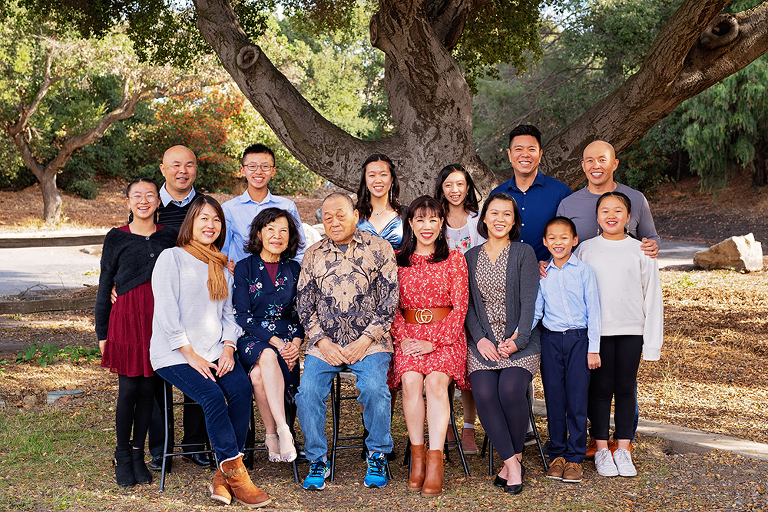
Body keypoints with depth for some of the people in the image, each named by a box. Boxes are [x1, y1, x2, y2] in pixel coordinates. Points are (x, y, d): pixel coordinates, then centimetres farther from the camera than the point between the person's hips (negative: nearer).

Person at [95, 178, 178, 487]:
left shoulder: (169, 236, 9)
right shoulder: (117, 238, 4)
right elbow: (105, 286, 6)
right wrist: (102, 332, 4)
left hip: (160, 318, 2)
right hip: (127, 318, -2)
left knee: (148, 389, 5)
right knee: (128, 389, -2)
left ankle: (138, 454, 18)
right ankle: (123, 457, 13)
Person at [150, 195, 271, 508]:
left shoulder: (221, 267, 21)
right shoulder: (172, 258, 1)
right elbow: (167, 313, -8)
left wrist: (227, 349, -1)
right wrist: (191, 355, -13)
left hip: (214, 352, 5)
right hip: (175, 354, -5)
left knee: (242, 389, -24)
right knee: (212, 396, -29)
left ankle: (223, 476, -18)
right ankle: (236, 474, -21)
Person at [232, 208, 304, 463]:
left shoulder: (294, 269, 12)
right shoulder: (245, 268, 4)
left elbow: (300, 313, 11)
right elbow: (242, 315, -4)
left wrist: (295, 343, -9)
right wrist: (275, 342, -15)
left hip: (287, 342, 1)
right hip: (252, 339, -1)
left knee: (259, 374, -33)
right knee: (267, 356, -38)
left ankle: (272, 435, -26)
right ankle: (282, 431, -36)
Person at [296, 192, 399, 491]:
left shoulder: (379, 249, 5)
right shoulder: (313, 255, 14)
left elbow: (389, 300, 1)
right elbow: (304, 304, 12)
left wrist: (365, 340, -8)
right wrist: (322, 342, -3)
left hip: (369, 342, -2)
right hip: (324, 344, 3)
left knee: (374, 388, -27)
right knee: (308, 392, -21)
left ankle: (377, 457, -5)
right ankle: (317, 461, -1)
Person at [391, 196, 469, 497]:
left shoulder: (454, 260, 8)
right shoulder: (397, 260, 14)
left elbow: (460, 308, 1)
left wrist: (433, 342, -10)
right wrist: (403, 337, -7)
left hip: (446, 334, -1)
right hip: (409, 334, 1)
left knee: (436, 381, -29)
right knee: (411, 381, -27)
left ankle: (435, 462, -29)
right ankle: (417, 456, -17)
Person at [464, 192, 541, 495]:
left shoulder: (524, 253, 5)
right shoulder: (471, 257, 14)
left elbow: (529, 301, -2)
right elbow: (467, 304, 9)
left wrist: (517, 340, -13)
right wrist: (480, 339, -6)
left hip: (520, 341, -2)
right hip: (483, 342, 2)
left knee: (511, 389, -28)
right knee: (484, 392, -24)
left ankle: (515, 457, -8)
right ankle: (512, 463, -16)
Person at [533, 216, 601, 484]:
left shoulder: (584, 270, -1)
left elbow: (593, 310, 0)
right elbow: (535, 311, 9)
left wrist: (593, 348, -4)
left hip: (578, 339, -2)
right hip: (551, 339, 3)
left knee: (577, 399, -2)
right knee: (554, 398, 5)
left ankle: (575, 457, 8)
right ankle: (557, 454, 17)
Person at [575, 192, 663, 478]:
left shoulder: (641, 251, 3)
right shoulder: (585, 250, 4)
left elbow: (652, 298, 4)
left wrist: (653, 344, 1)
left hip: (631, 331, 0)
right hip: (597, 331, 0)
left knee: (626, 388, 6)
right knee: (601, 388, 3)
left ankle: (623, 449, 16)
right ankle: (601, 450, 14)